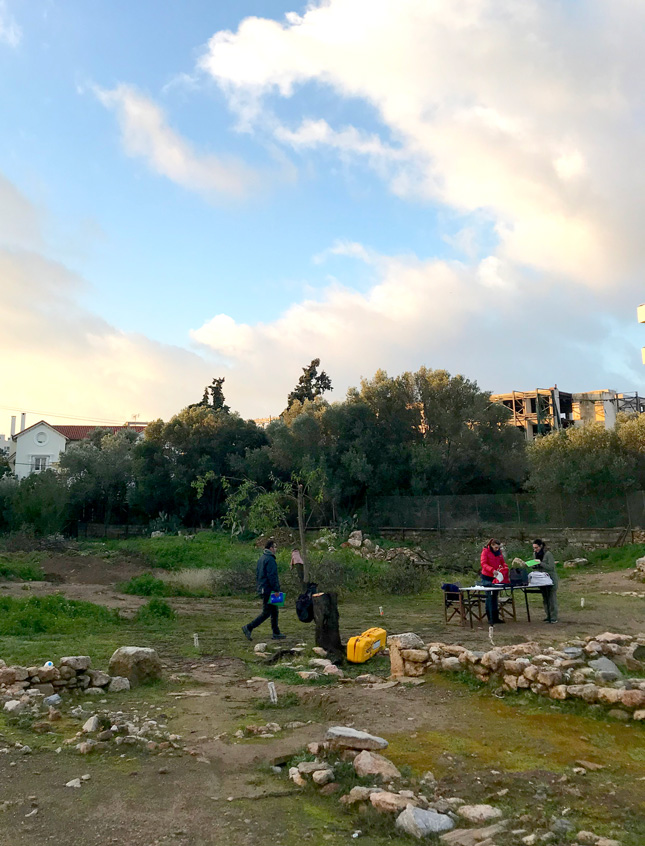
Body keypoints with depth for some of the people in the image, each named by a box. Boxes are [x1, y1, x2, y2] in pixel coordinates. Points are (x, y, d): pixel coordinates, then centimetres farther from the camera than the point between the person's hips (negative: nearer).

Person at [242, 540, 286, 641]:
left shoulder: (262, 558, 15)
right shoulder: (270, 559, -17)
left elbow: (257, 575, 20)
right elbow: (272, 576, -22)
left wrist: (259, 586, 23)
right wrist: (276, 589, -19)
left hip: (263, 589, 10)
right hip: (268, 590, -10)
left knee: (274, 611, 14)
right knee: (266, 612, -5)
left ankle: (276, 633, 18)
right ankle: (248, 628, -5)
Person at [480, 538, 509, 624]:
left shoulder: (499, 552, 9)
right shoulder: (485, 551, -9)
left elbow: (503, 562, 12)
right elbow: (483, 564, -18)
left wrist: (505, 567, -11)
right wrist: (492, 570, -31)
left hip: (495, 577, 6)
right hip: (487, 577, -6)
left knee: (495, 597, 10)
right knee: (490, 597, -6)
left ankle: (496, 617, 16)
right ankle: (490, 619, -2)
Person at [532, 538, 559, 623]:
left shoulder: (548, 554, -16)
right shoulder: (535, 554, 6)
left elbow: (551, 567, -19)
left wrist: (540, 563, -26)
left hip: (551, 578, -7)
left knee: (552, 598, -5)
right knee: (545, 598, 10)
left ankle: (554, 617, -1)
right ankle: (548, 615, 18)